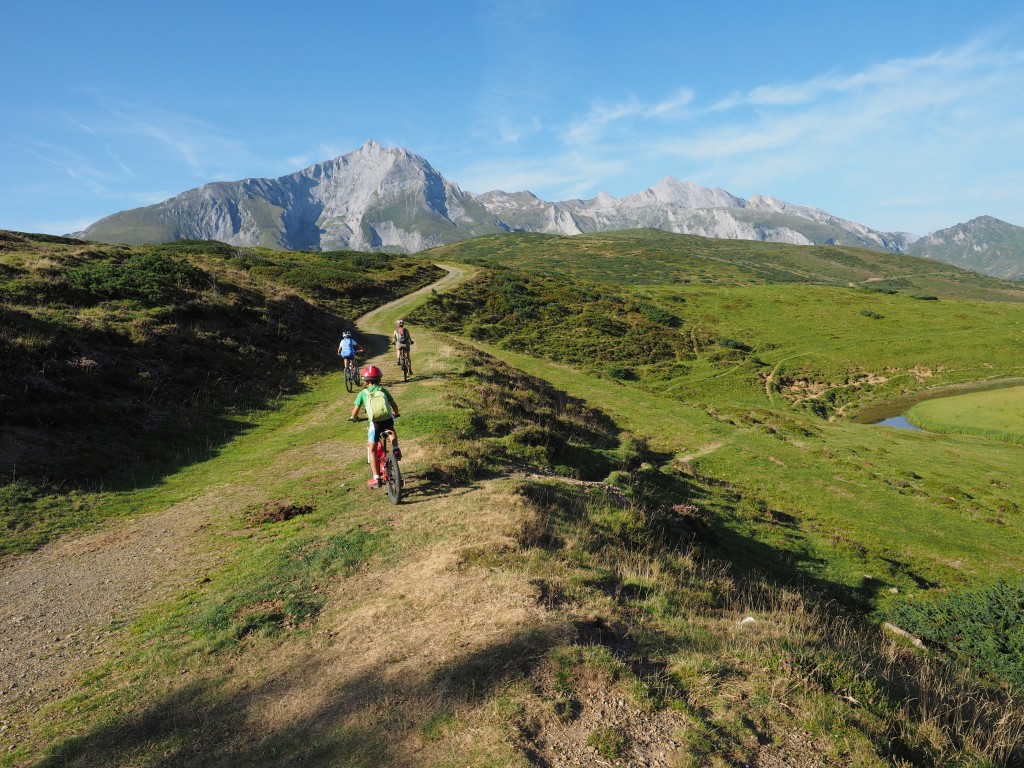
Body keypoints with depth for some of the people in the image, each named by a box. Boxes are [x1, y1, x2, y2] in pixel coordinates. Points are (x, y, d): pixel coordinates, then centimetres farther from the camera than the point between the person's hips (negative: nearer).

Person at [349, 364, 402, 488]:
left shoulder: (363, 393, 10)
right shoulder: (383, 390, 17)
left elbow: (356, 410, 10)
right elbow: (394, 405, 19)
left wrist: (353, 417, 32)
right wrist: (396, 414, 40)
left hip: (375, 423, -3)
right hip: (388, 419, 3)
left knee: (372, 450, 12)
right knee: (391, 429, 40)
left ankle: (376, 479, 11)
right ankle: (395, 450, 23)